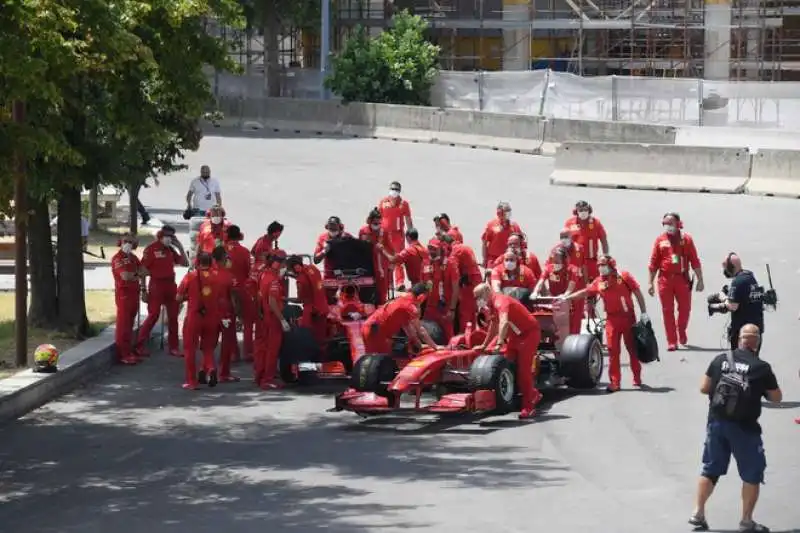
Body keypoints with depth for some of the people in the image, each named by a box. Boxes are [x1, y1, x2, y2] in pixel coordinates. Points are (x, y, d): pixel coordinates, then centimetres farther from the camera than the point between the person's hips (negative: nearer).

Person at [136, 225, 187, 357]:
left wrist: (180, 247, 5)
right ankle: (140, 345, 0)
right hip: (157, 285, -7)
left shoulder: (171, 249, 12)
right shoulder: (151, 249, -7)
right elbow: (143, 271, -8)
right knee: (153, 315, -8)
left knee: (173, 317, 8)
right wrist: (144, 290, -12)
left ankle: (173, 347, 15)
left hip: (171, 285, 7)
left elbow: (185, 263, 14)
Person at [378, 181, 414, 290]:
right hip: (385, 234, 2)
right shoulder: (383, 202, 5)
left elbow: (408, 220, 7)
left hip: (398, 233, -1)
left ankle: (400, 283, -9)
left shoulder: (403, 203, 3)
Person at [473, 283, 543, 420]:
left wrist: (499, 344, -52)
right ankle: (533, 394, 16)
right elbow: (493, 326, 22)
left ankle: (529, 407, -8)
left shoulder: (500, 301, -24)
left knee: (524, 370, -12)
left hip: (529, 333, -9)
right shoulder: (492, 305, 6)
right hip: (515, 335, 9)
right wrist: (484, 345, 28)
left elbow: (504, 322, -43)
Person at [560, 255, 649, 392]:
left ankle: (637, 378, 20)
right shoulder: (598, 282, 7)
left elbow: (638, 293, -2)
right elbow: (584, 292, 14)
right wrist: (567, 298, 8)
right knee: (613, 350, -2)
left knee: (632, 348, 6)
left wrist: (644, 312, -7)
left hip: (628, 317, -3)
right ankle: (614, 382, 0)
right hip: (612, 319, 3)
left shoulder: (624, 276, -3)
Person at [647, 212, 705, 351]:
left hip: (682, 279, 0)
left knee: (685, 308, 4)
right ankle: (671, 342, 5)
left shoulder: (686, 238, 3)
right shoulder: (660, 240, 5)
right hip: (665, 280, 0)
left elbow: (695, 261, 3)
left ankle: (682, 332, 32)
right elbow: (653, 263, 7)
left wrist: (700, 280, 0)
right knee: (667, 311, 0)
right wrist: (651, 282, 4)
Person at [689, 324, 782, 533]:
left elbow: (704, 388, 6)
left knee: (710, 469, 17)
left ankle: (698, 512, 17)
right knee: (752, 475, 10)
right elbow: (776, 398, 0)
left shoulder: (720, 359, 1)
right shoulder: (761, 367, -8)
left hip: (717, 422, 4)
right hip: (744, 427, -4)